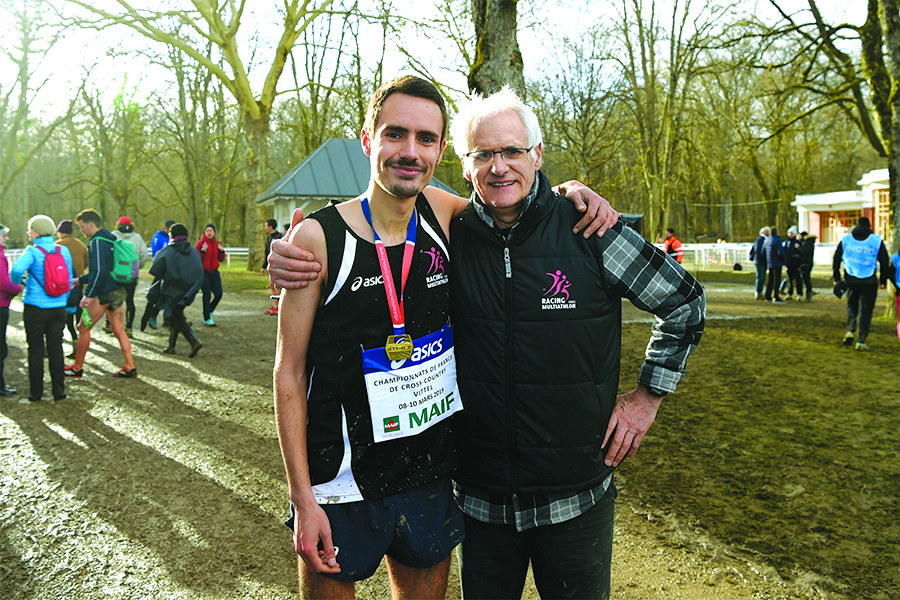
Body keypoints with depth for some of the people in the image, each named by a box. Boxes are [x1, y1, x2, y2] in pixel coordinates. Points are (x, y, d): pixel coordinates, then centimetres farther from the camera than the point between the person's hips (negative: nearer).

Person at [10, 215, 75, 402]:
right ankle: (58, 391, 12)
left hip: (35, 308, -3)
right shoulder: (64, 251, 2)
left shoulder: (33, 251, -11)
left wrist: (17, 282, -5)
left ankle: (36, 393, 12)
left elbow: (17, 269, -27)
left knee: (35, 350, 6)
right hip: (58, 308, 4)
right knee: (56, 349, 9)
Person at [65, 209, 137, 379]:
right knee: (119, 330, 11)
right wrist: (80, 280, 26)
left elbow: (99, 272, -24)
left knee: (83, 328, 3)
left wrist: (88, 295, -22)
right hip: (118, 291, 9)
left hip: (104, 293, -9)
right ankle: (130, 368, 11)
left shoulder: (97, 242, -14)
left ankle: (77, 368, 13)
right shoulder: (110, 239, 15)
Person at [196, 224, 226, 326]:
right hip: (204, 273, -5)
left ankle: (209, 311, 26)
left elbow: (221, 259, 12)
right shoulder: (201, 243, -6)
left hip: (214, 272, 5)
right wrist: (203, 251, -23)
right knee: (207, 295, -3)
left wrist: (222, 251, -5)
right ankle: (207, 319, 6)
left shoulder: (218, 244, 9)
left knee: (218, 294, 0)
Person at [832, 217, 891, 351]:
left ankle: (850, 330, 3)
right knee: (866, 310, 5)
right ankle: (861, 341, 1)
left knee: (851, 305, 22)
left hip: (851, 280, 2)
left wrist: (837, 279, 13)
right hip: (869, 282, -2)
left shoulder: (845, 239, 4)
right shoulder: (876, 240, -1)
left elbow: (836, 260, 6)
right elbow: (885, 262, 1)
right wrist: (883, 280, 10)